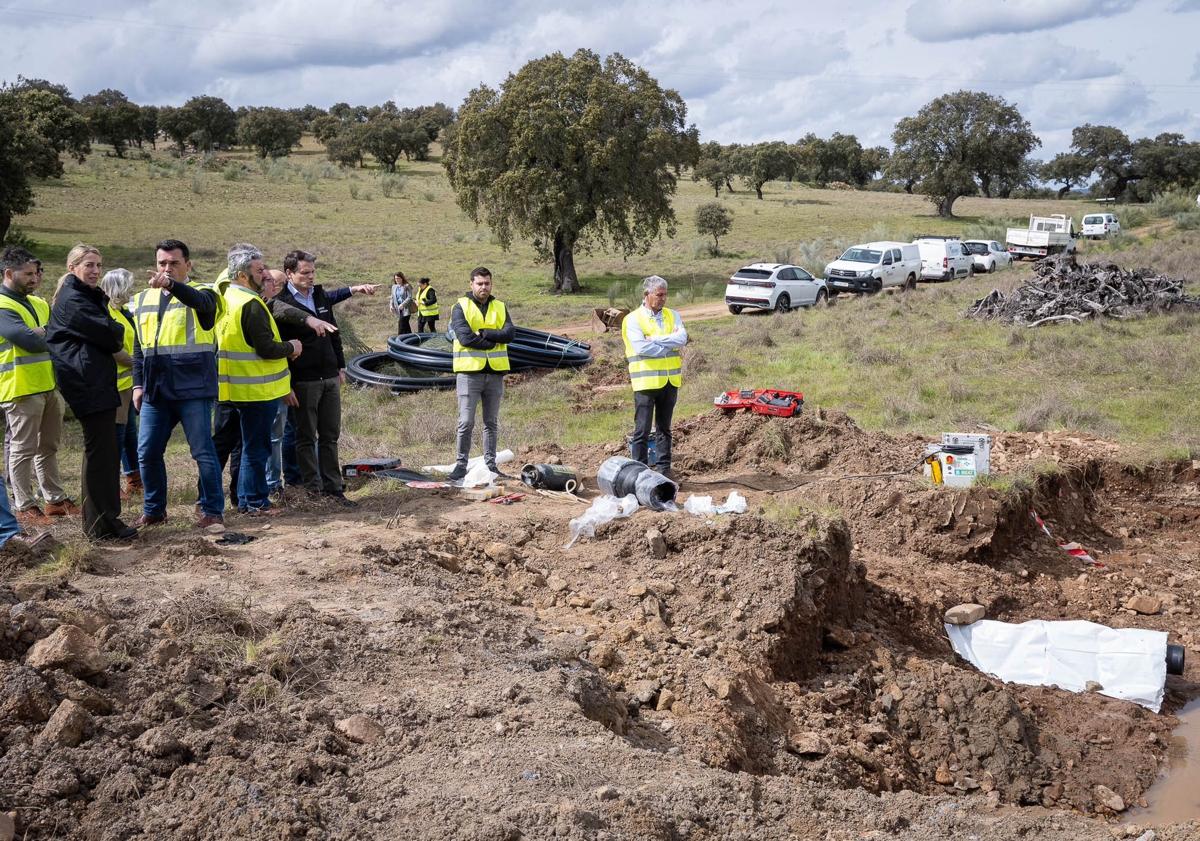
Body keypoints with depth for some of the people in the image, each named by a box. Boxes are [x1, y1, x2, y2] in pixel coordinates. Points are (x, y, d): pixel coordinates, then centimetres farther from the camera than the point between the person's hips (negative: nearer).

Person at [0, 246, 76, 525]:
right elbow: (32, 341, -22)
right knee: (23, 449, 0)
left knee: (48, 447, 14)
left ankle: (55, 499, 22)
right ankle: (25, 507, 6)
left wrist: (45, 332, -13)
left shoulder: (38, 304, 15)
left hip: (48, 386, 8)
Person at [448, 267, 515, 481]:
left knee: (491, 422, 11)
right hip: (469, 371, -4)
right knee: (466, 422, -5)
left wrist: (484, 333, -14)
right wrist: (494, 341, -9)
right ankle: (461, 465, 3)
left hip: (495, 372, 4)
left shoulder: (500, 307, 11)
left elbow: (510, 333, -5)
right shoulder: (461, 307, -2)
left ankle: (490, 464, 19)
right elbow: (465, 337, -16)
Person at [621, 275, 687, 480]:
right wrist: (670, 346, -11)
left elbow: (682, 338, -8)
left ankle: (664, 467, 21)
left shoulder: (673, 316, 10)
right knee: (642, 430, -2)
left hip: (670, 380, 5)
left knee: (664, 428, 14)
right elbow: (641, 348, -18)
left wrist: (655, 340, -15)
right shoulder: (633, 319, -4)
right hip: (646, 381, -4)